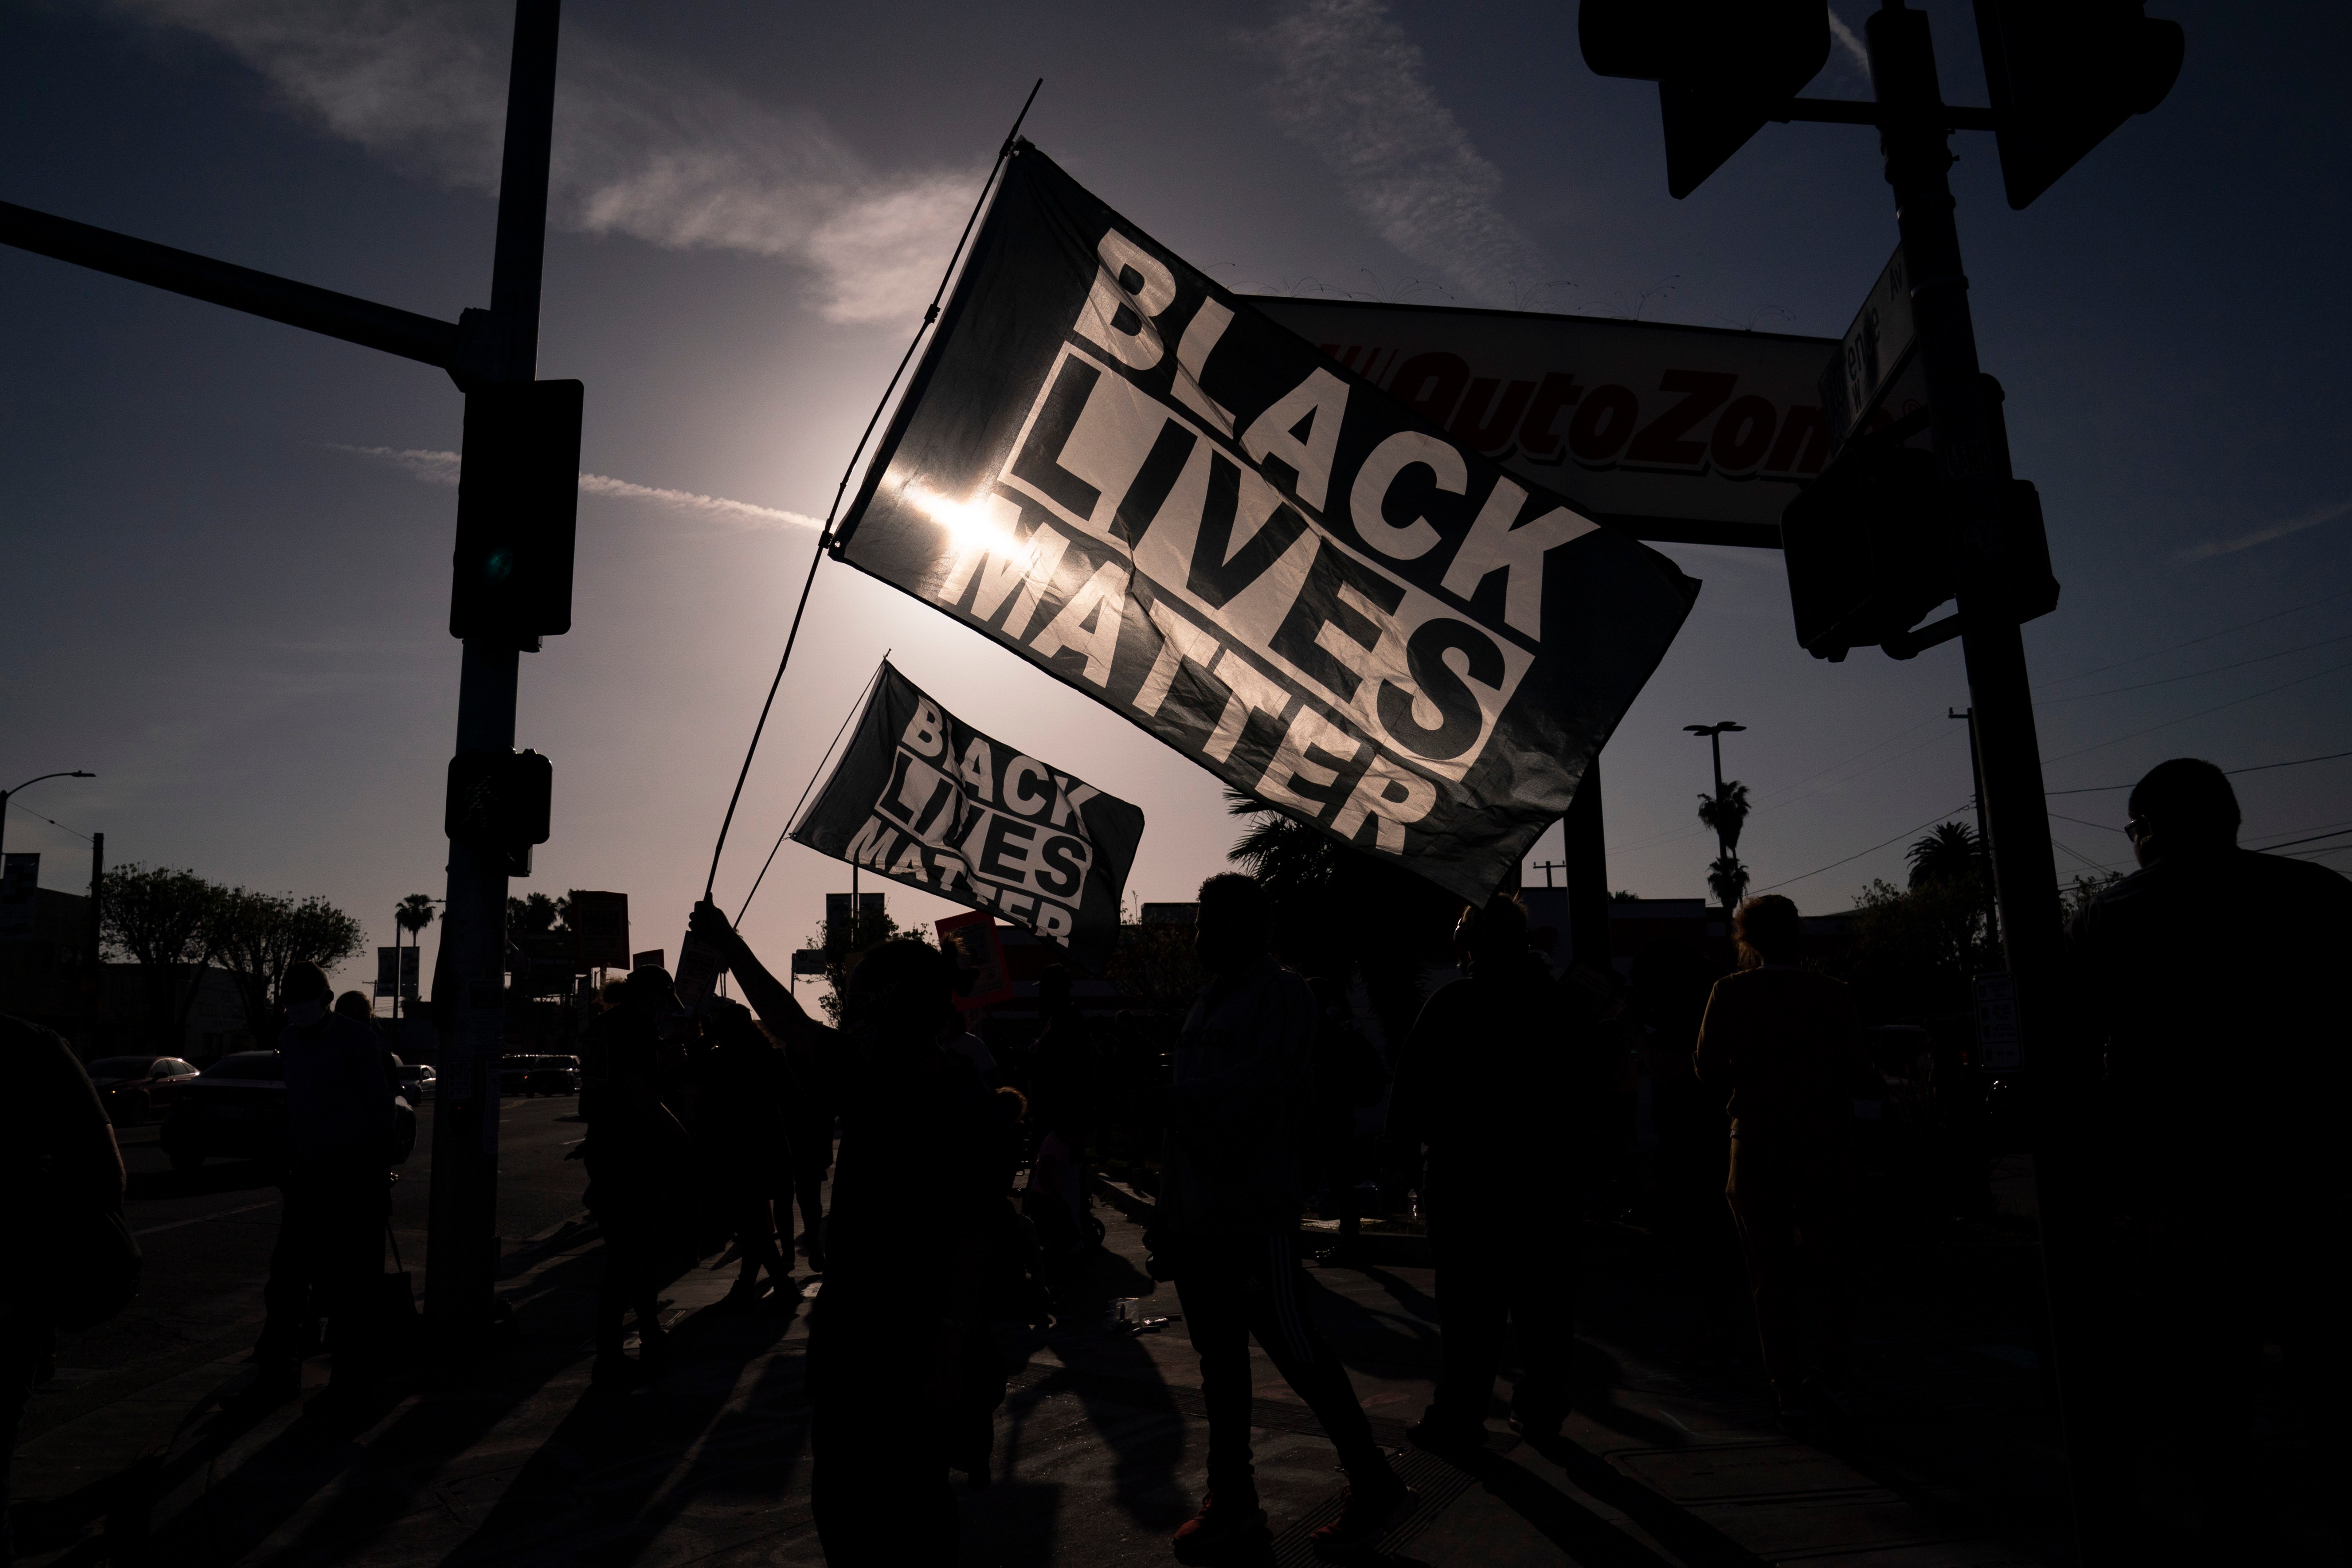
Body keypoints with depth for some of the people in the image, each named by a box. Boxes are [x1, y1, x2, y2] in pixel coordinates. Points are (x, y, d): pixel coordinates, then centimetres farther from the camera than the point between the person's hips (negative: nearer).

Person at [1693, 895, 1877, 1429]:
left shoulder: (1731, 992, -4)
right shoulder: (1831, 994, -1)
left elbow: (1708, 1068, -7)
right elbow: (1858, 1074, -3)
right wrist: (1880, 1085, 20)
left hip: (1758, 1147, -1)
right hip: (1824, 1148, 1)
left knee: (1771, 1278, 8)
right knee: (1827, 1268, 15)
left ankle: (1789, 1391, 8)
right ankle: (1823, 1367, 1)